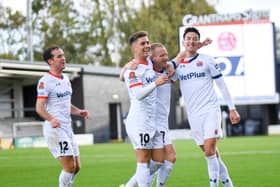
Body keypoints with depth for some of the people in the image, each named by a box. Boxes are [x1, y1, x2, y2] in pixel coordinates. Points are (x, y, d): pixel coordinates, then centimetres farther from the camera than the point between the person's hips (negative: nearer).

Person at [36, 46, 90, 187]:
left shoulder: (65, 79, 16)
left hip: (67, 128, 9)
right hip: (55, 129, -9)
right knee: (69, 167, -13)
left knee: (76, 167, 9)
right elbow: (39, 107, -17)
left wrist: (78, 111, 9)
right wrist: (51, 119, -35)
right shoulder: (45, 81, -10)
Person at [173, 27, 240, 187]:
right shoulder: (177, 64, 9)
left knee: (210, 151, -16)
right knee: (211, 154, 7)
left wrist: (232, 109, 0)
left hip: (210, 110, -4)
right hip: (193, 115, 4)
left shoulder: (207, 60, 0)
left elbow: (222, 85, 3)